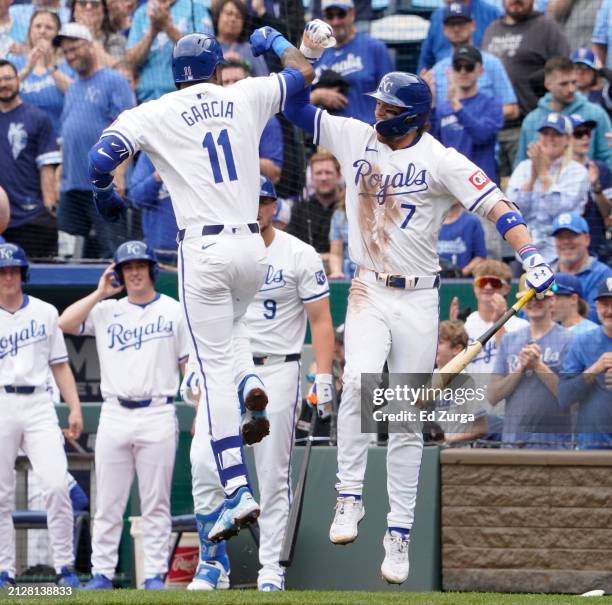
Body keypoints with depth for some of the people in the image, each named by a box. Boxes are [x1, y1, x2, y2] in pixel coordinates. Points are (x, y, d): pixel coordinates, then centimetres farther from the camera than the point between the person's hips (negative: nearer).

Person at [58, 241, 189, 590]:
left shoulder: (174, 311, 7)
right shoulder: (106, 311, 12)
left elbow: (190, 364, 6)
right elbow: (65, 323, -2)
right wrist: (100, 294, -3)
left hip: (157, 416, -2)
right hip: (115, 416, 2)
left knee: (156, 502, 0)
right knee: (108, 502, 2)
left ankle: (156, 574, 2)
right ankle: (102, 573, 5)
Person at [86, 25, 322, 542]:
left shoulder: (155, 114, 1)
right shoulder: (247, 97, 8)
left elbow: (99, 160, -10)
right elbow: (303, 73, 25)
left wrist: (105, 195, 12)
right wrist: (275, 43, 46)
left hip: (203, 249, -3)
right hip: (252, 246, 3)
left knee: (215, 370, -3)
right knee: (230, 325, 34)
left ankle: (238, 493, -13)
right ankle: (249, 383, -1)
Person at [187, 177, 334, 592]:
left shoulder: (300, 255, -2)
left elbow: (321, 321, -3)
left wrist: (323, 378, -12)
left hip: (278, 371, -3)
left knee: (273, 475, -1)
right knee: (204, 462, -10)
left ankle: (272, 569, 5)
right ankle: (213, 563, 0)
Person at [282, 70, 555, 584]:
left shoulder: (440, 160, -9)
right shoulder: (356, 138, 3)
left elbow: (495, 205, -19)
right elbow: (296, 107, 9)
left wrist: (531, 256, -34)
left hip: (417, 300, -1)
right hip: (368, 292, 1)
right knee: (360, 383, -26)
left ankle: (399, 533, 10)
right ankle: (350, 498, -16)